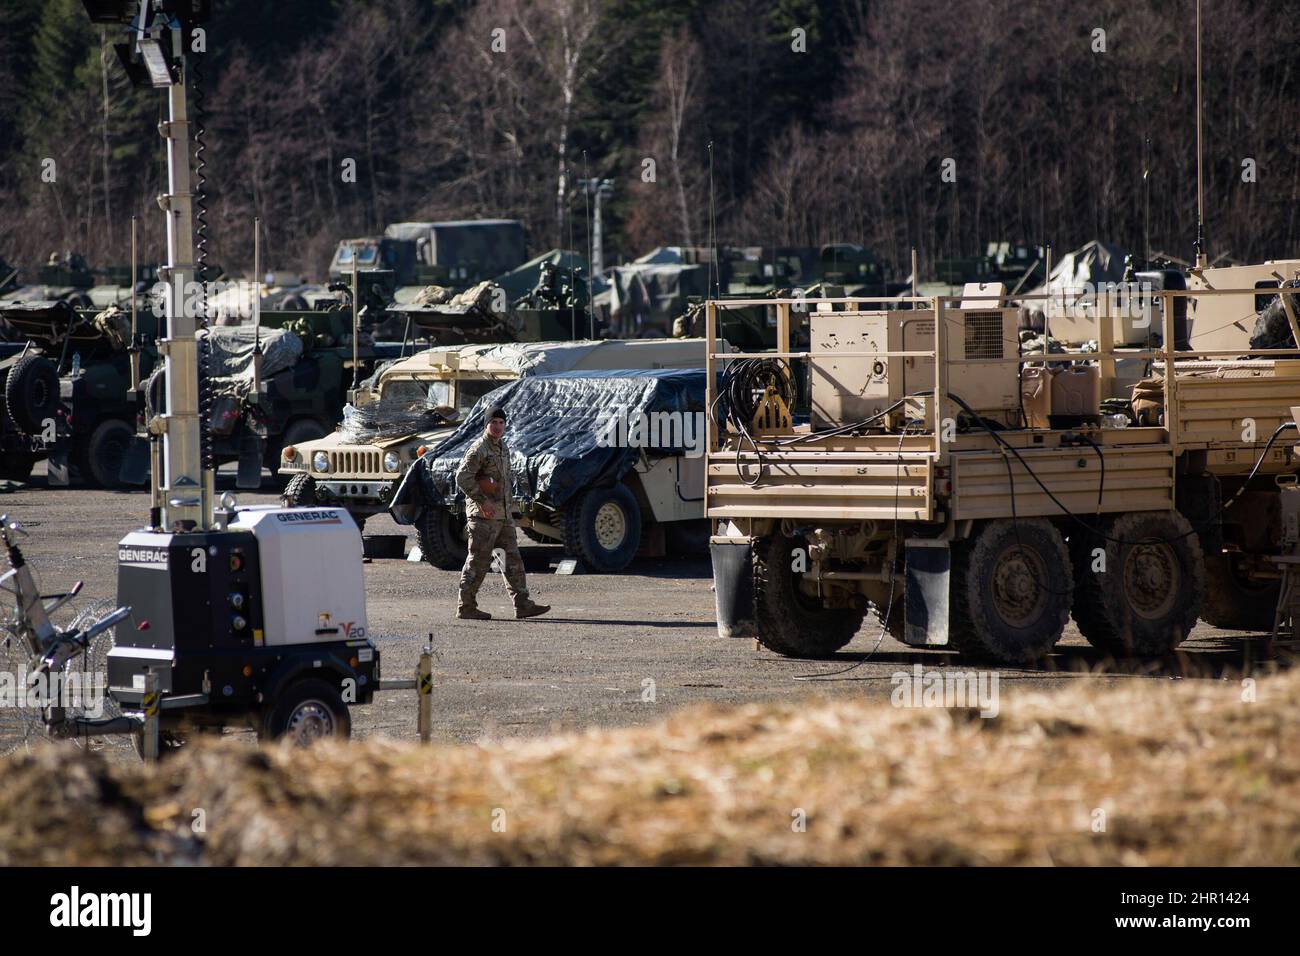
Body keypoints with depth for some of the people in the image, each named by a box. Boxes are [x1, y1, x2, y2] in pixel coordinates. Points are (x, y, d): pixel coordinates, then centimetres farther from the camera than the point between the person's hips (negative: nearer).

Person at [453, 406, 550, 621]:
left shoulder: (503, 448, 15)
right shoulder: (479, 449, -13)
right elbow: (462, 477, -20)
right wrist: (482, 502, -21)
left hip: (503, 514, 9)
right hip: (484, 514, -9)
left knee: (512, 558, 6)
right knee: (479, 560, -5)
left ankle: (522, 604, 7)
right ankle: (466, 607, 1)